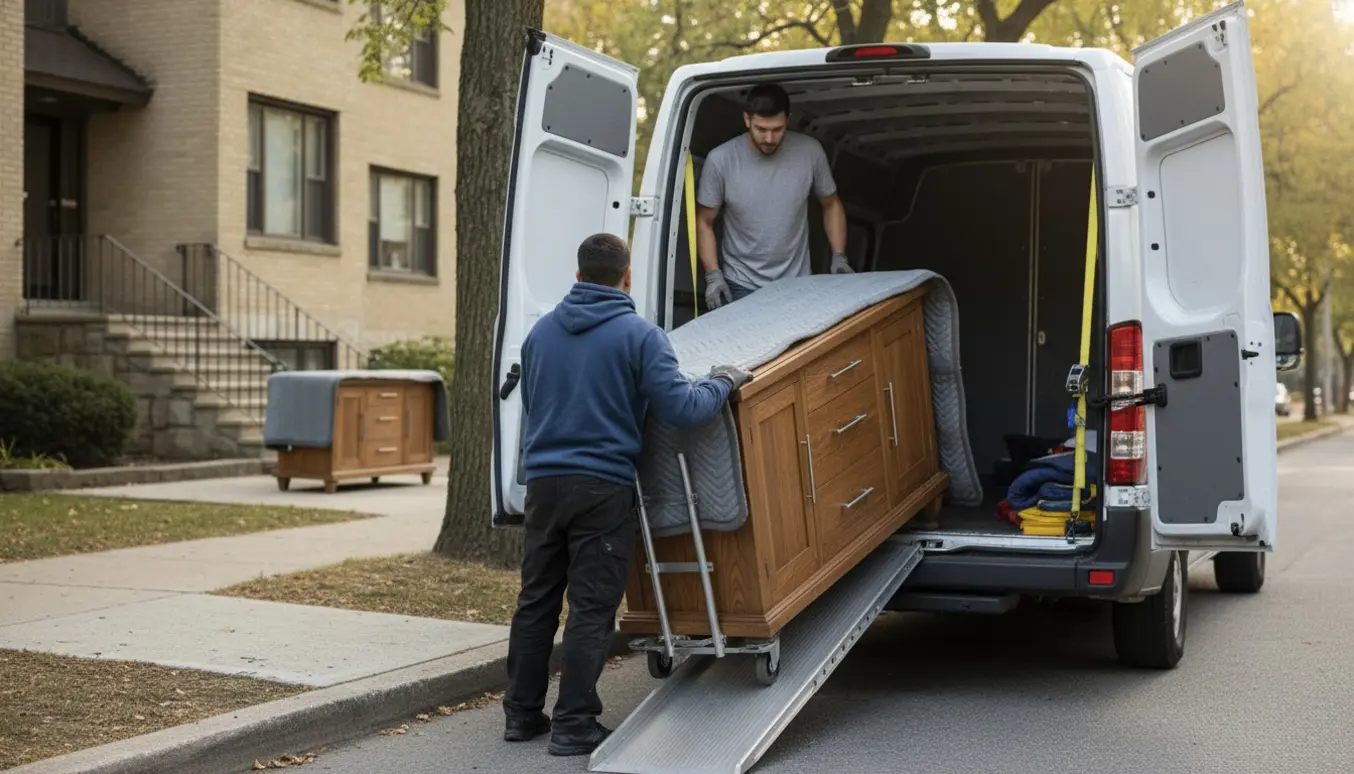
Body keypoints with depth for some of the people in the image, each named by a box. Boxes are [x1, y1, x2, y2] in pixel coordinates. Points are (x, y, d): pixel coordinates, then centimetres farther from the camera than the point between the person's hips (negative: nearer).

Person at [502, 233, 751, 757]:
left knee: (536, 600, 13)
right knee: (591, 607, 0)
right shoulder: (640, 335, -7)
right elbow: (680, 408, -12)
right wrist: (723, 383, 5)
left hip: (544, 481, 5)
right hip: (603, 487, -5)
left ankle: (522, 712, 20)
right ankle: (574, 724, 0)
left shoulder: (541, 331, 10)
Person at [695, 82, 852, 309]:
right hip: (740, 287, -1)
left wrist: (839, 257, -1)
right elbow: (704, 222, -2)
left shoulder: (810, 152, -7)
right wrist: (713, 275, -11)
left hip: (797, 283, 2)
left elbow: (831, 205, 9)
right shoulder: (721, 160, -12)